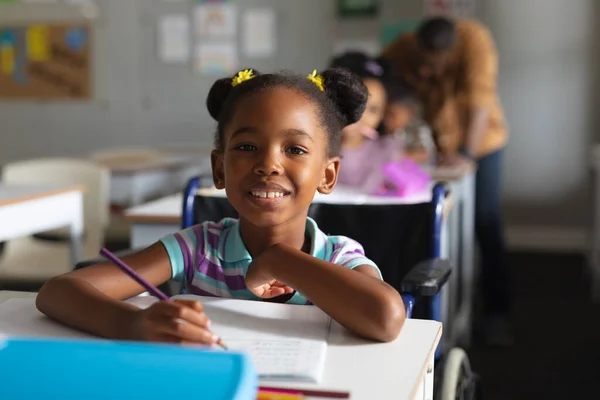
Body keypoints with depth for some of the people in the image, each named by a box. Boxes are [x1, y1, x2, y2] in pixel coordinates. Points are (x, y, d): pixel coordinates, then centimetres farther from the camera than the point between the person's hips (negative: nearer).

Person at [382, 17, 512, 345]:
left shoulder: (474, 38, -25)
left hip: (479, 142, -2)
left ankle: (497, 314, 6)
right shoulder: (399, 51, -18)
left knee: (487, 226, -5)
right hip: (428, 145, 2)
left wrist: (467, 152, -39)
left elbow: (480, 94, -31)